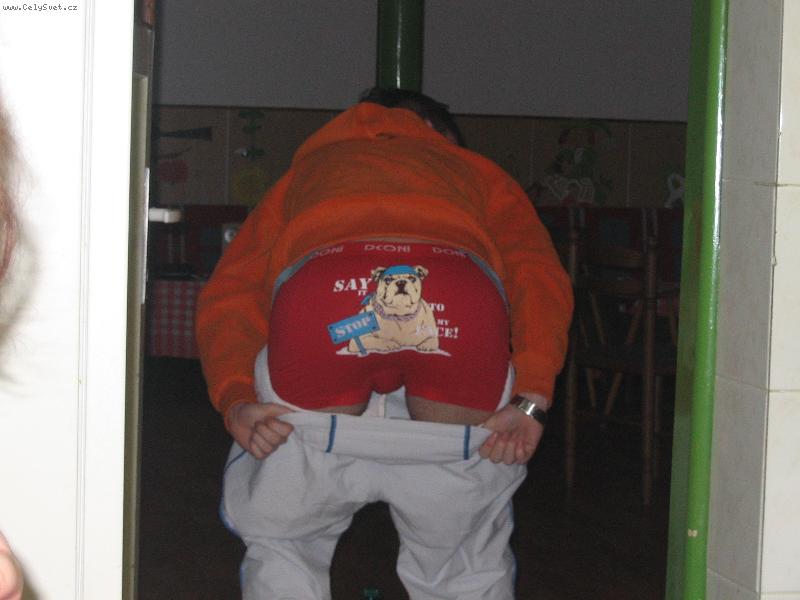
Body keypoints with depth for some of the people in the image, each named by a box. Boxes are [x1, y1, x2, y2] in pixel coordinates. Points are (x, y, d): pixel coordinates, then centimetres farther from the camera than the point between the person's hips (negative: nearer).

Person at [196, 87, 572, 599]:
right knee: (466, 559, 22)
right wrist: (532, 398, 6)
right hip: (464, 297, 0)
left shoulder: (307, 170, 41)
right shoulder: (476, 170, 40)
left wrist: (235, 399, 8)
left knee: (283, 543, 24)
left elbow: (229, 292, 20)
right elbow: (539, 274, 16)